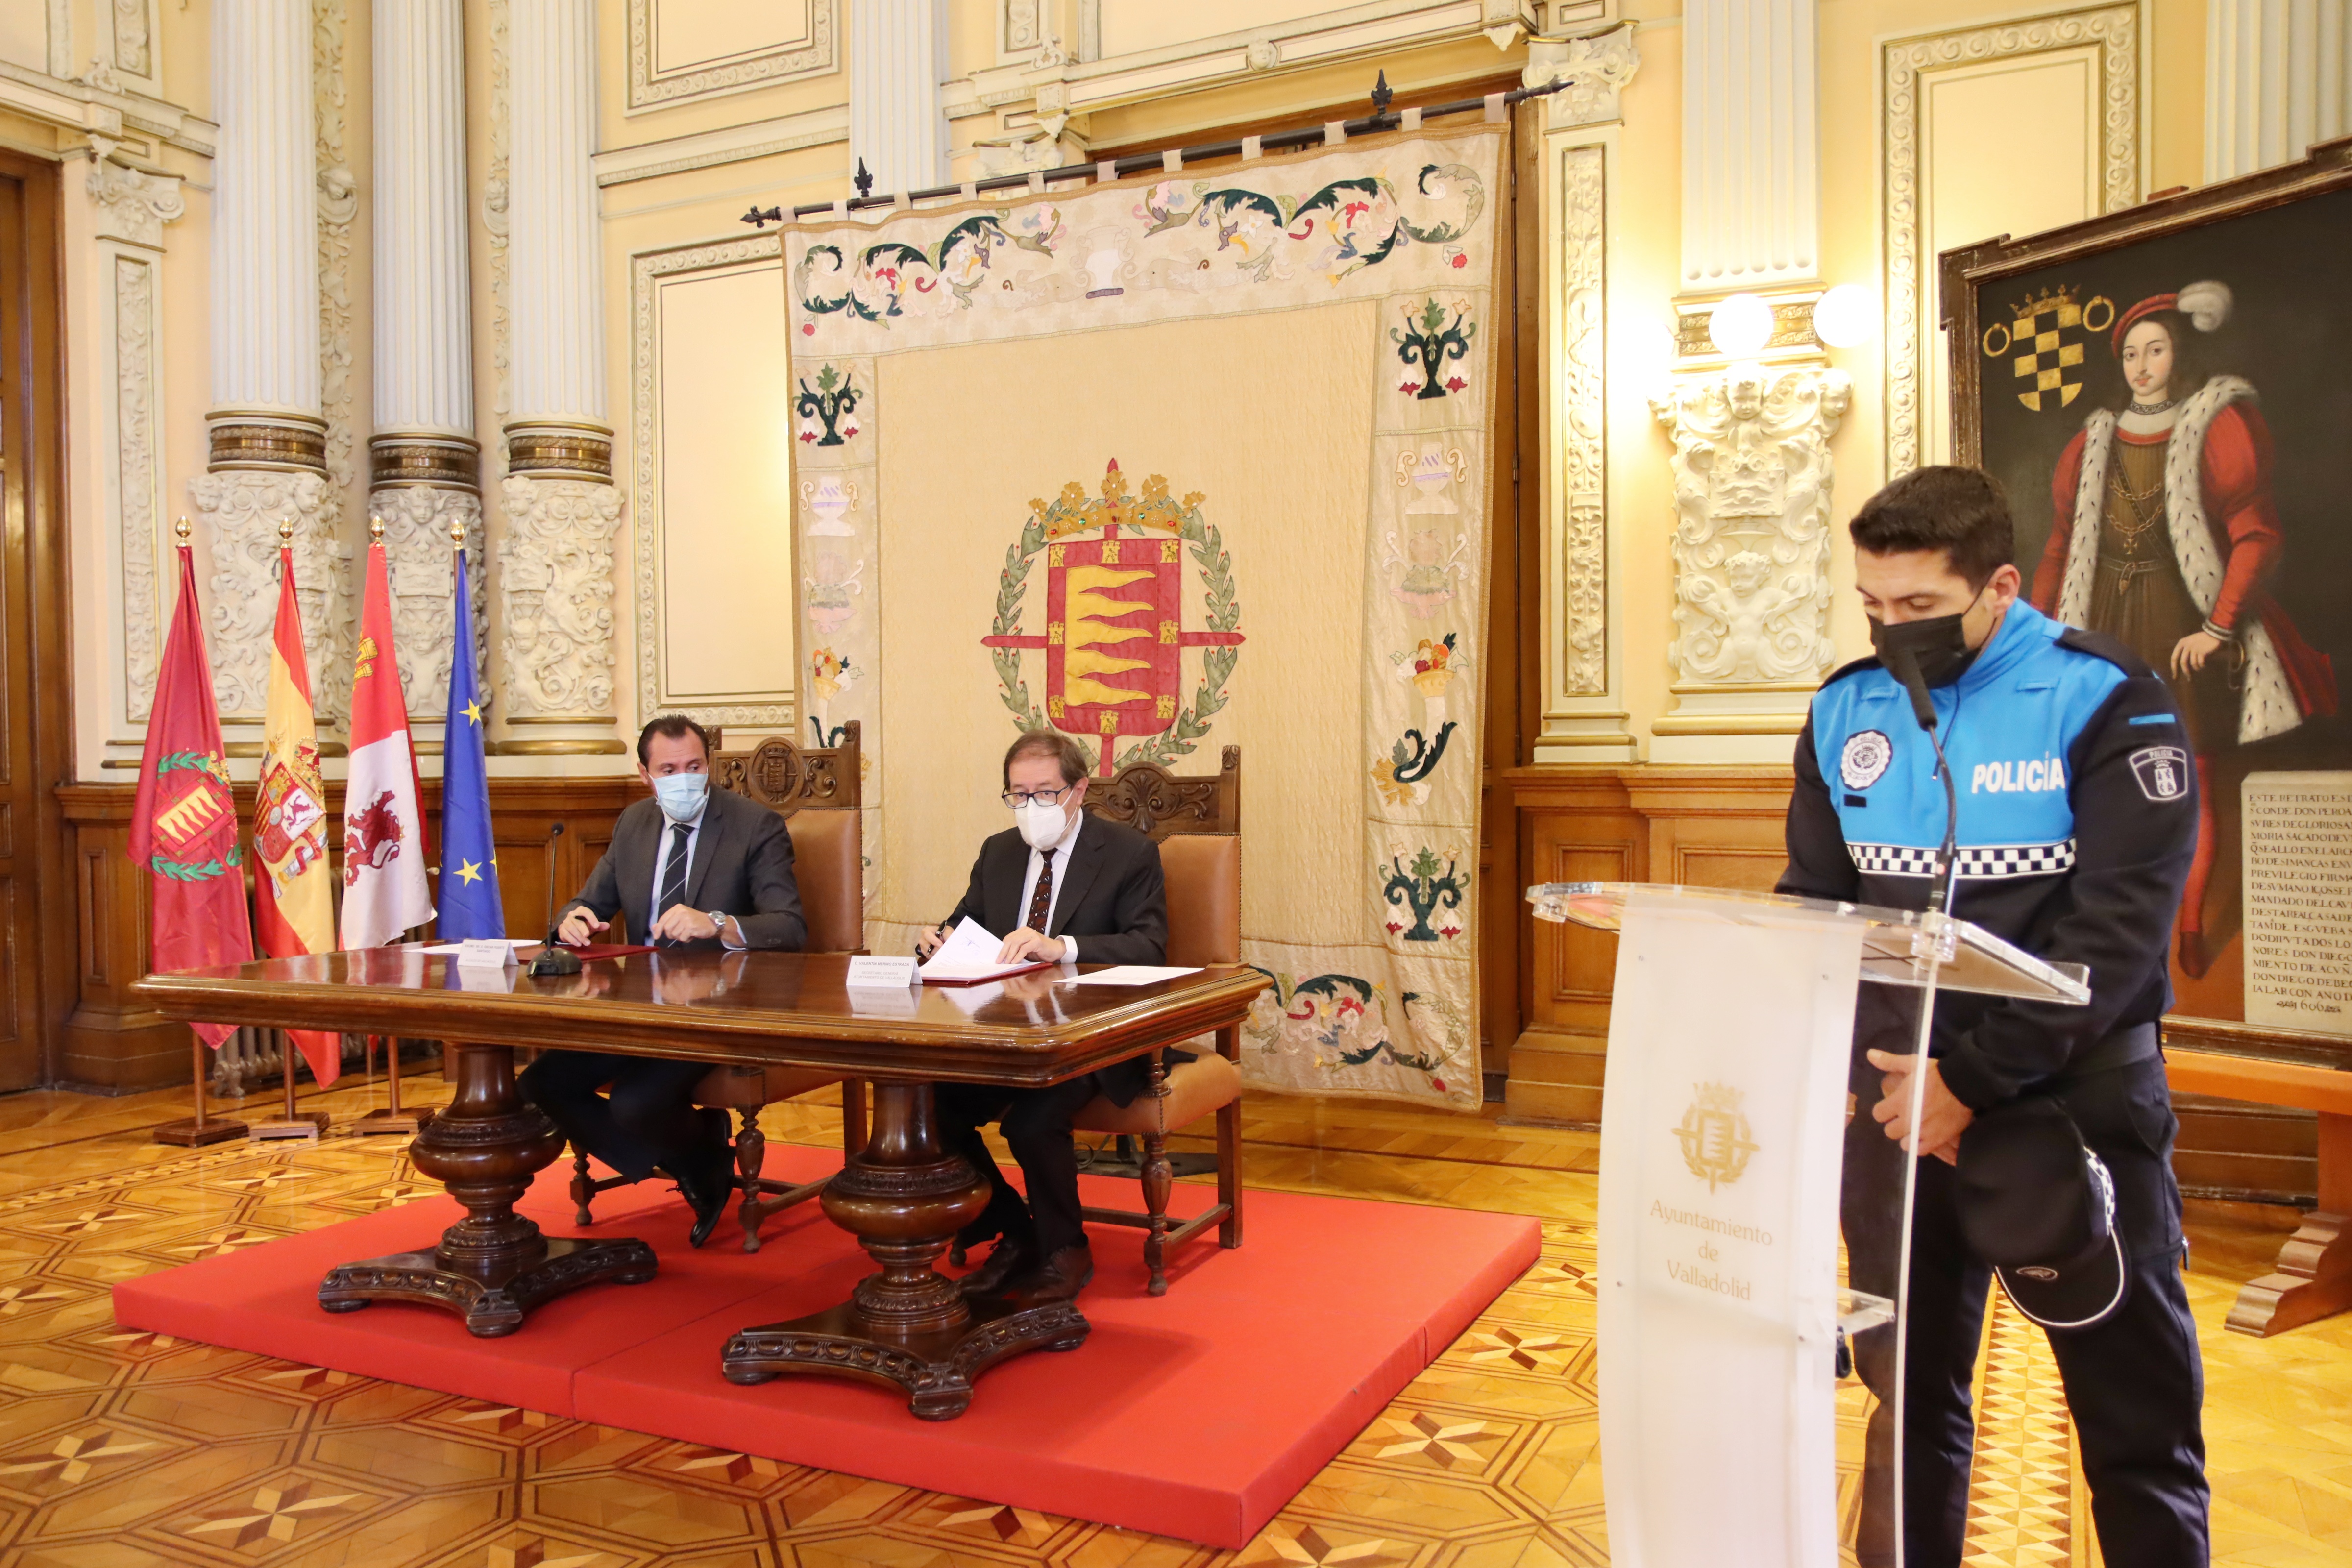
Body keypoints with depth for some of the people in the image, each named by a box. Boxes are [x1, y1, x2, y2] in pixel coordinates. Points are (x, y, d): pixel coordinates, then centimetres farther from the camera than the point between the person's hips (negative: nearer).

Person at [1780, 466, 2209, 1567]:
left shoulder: (2105, 701, -10)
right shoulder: (1845, 710, 2)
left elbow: (2121, 926, -16)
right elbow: (1811, 903, 6)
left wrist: (1975, 1081, -20)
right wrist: (1872, 1066, -7)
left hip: (2073, 1096, -3)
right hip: (1898, 1095, 4)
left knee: (2133, 1399, 8)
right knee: (1907, 1386, 15)